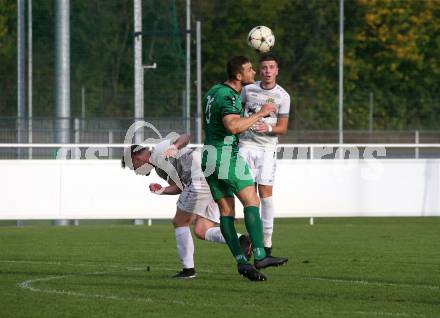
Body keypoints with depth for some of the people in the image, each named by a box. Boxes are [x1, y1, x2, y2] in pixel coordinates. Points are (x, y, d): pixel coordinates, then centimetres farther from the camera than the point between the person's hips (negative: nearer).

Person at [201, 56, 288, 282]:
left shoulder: (214, 91, 14)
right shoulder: (229, 97, -17)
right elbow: (232, 127, -34)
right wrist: (260, 114, -24)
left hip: (209, 158, 9)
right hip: (227, 155, -9)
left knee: (226, 211, 5)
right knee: (252, 202, -8)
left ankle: (241, 261, -1)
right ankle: (259, 256, -16)